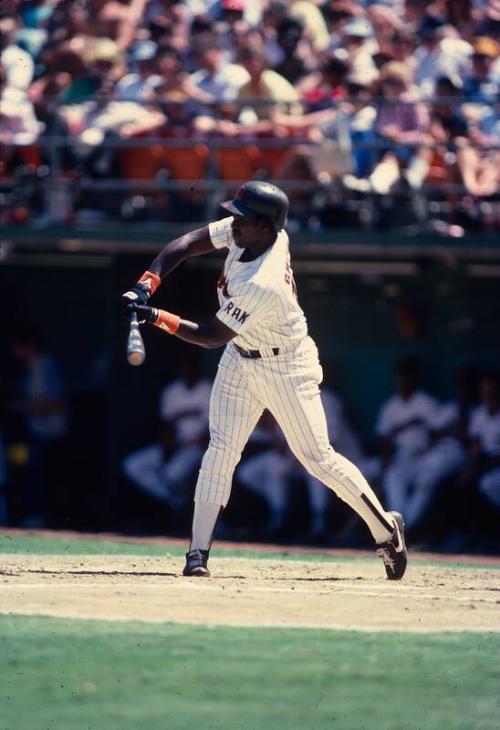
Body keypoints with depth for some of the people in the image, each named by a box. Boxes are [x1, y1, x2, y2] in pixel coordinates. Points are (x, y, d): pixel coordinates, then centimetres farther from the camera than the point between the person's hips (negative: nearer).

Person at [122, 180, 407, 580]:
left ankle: (385, 527, 17)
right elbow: (186, 244, -11)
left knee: (317, 457, 0)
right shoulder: (245, 232, -15)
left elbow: (210, 336, -29)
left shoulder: (262, 286, -36)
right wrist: (147, 283, -24)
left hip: (285, 368, -7)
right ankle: (198, 552, -3)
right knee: (221, 449, -3)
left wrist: (156, 317, -32)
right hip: (240, 361, 7)